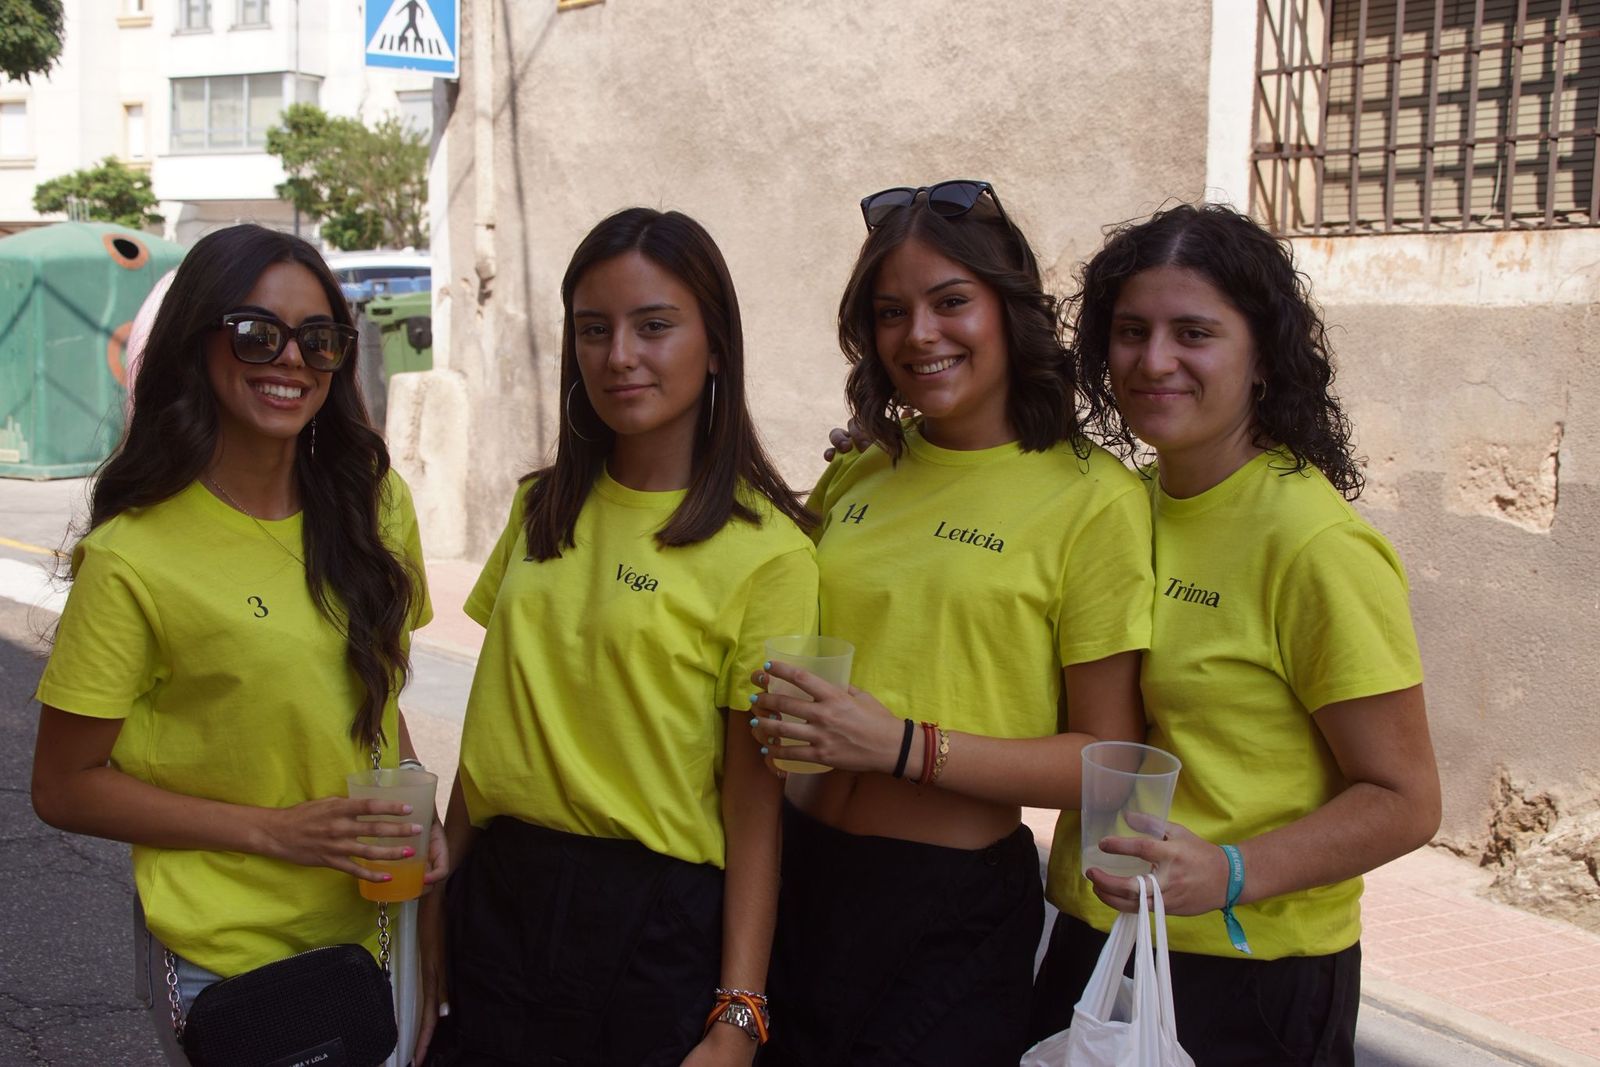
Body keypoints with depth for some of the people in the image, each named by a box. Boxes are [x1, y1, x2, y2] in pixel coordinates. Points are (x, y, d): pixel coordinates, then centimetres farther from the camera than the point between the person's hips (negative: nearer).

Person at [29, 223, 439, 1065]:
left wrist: (417, 818, -5)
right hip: (225, 955, -5)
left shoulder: (376, 504, 0)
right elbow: (65, 788, -11)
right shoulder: (135, 555, -17)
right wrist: (277, 830, -19)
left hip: (374, 927, 5)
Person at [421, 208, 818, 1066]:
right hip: (499, 903, 5)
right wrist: (444, 894, 13)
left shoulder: (765, 552, -12)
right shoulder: (543, 510, 6)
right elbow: (498, 721, 13)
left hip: (654, 926, -5)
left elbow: (754, 810, -12)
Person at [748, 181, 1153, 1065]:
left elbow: (1108, 759, -12)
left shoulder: (1091, 497, -10)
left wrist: (907, 747, -21)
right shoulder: (853, 480, 5)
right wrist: (776, 710, 0)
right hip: (801, 872, 5)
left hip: (954, 911, -5)